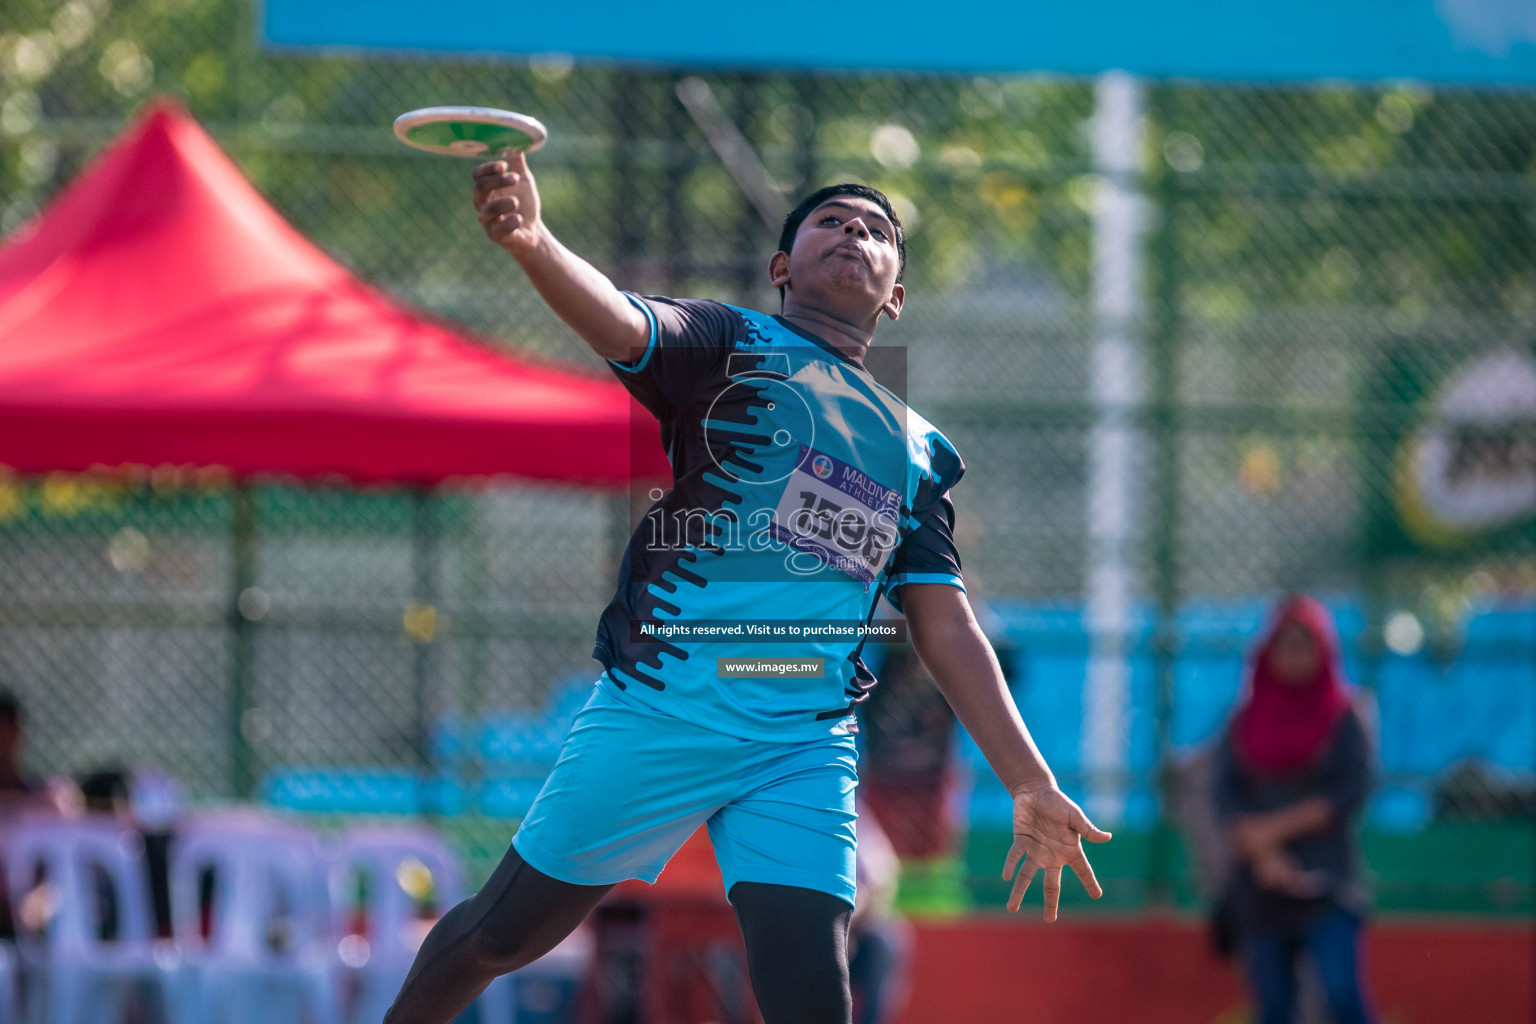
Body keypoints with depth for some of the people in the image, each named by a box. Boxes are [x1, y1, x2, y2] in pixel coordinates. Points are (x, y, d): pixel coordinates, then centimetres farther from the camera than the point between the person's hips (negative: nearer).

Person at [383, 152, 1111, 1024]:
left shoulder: (919, 450, 19)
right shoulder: (730, 345, 5)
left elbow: (946, 626, 18)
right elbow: (618, 325, -16)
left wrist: (1031, 785, 9)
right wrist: (532, 240, -39)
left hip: (807, 748, 3)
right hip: (658, 712, -3)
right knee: (502, 935, 5)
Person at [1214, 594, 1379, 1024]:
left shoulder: (1343, 719, 4)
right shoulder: (1245, 722, 10)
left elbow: (1352, 791, -7)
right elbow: (1226, 796, 1)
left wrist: (1276, 827, -12)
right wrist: (1264, 855, -15)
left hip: (1327, 884, -3)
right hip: (1260, 887, 3)